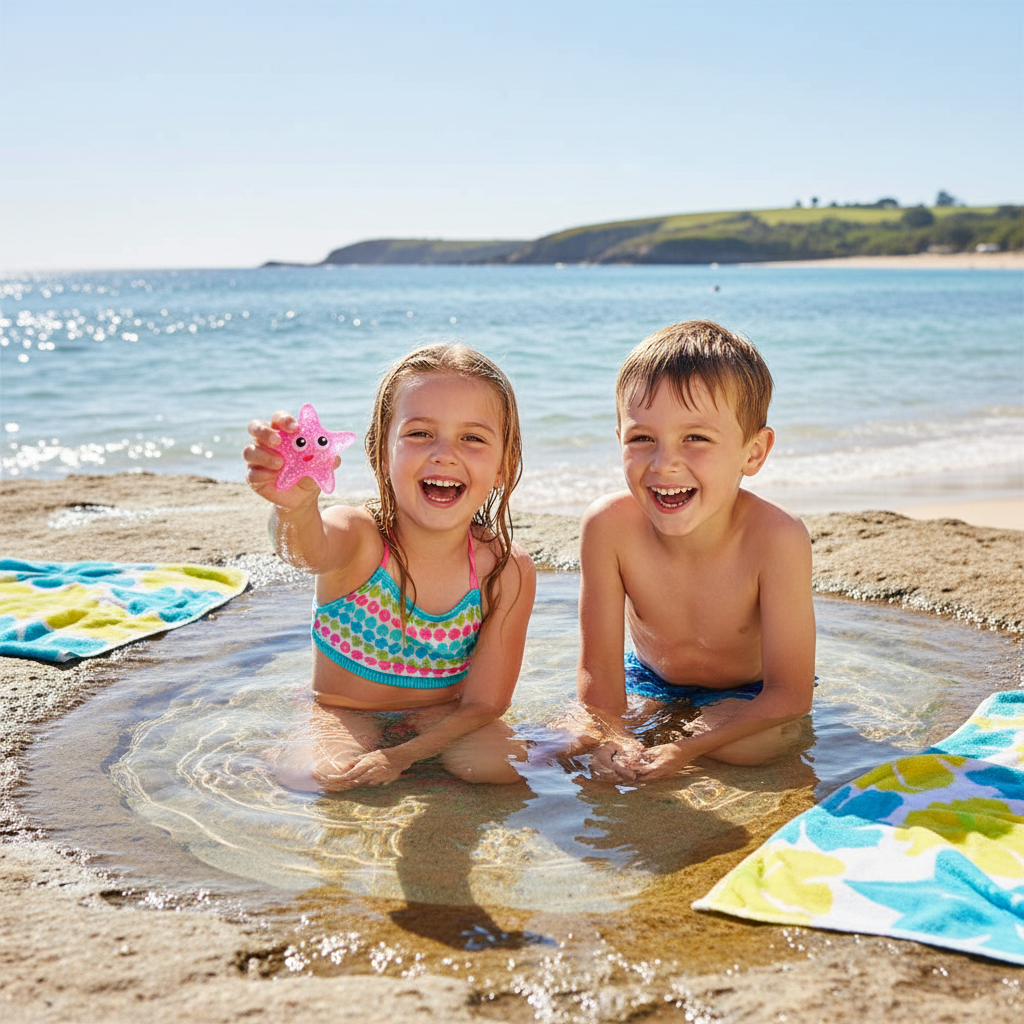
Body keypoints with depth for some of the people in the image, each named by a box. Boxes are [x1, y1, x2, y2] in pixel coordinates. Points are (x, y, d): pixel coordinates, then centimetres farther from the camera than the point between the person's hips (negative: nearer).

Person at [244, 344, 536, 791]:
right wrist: (295, 506, -73)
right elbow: (309, 551, -48)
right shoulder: (358, 538, -22)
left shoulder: (508, 571, -17)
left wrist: (403, 755, -28)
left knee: (504, 767, -25)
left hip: (444, 721, 2)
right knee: (314, 778, -31)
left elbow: (484, 702, -13)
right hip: (344, 716, -2)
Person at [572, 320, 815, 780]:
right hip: (651, 679, 2)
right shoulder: (608, 526, -27)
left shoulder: (776, 538, -35)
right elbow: (598, 666, -20)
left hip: (752, 694, -2)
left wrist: (686, 750, -39)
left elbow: (790, 695, -29)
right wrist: (611, 739, -40)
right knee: (571, 739, -17)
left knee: (743, 746, -30)